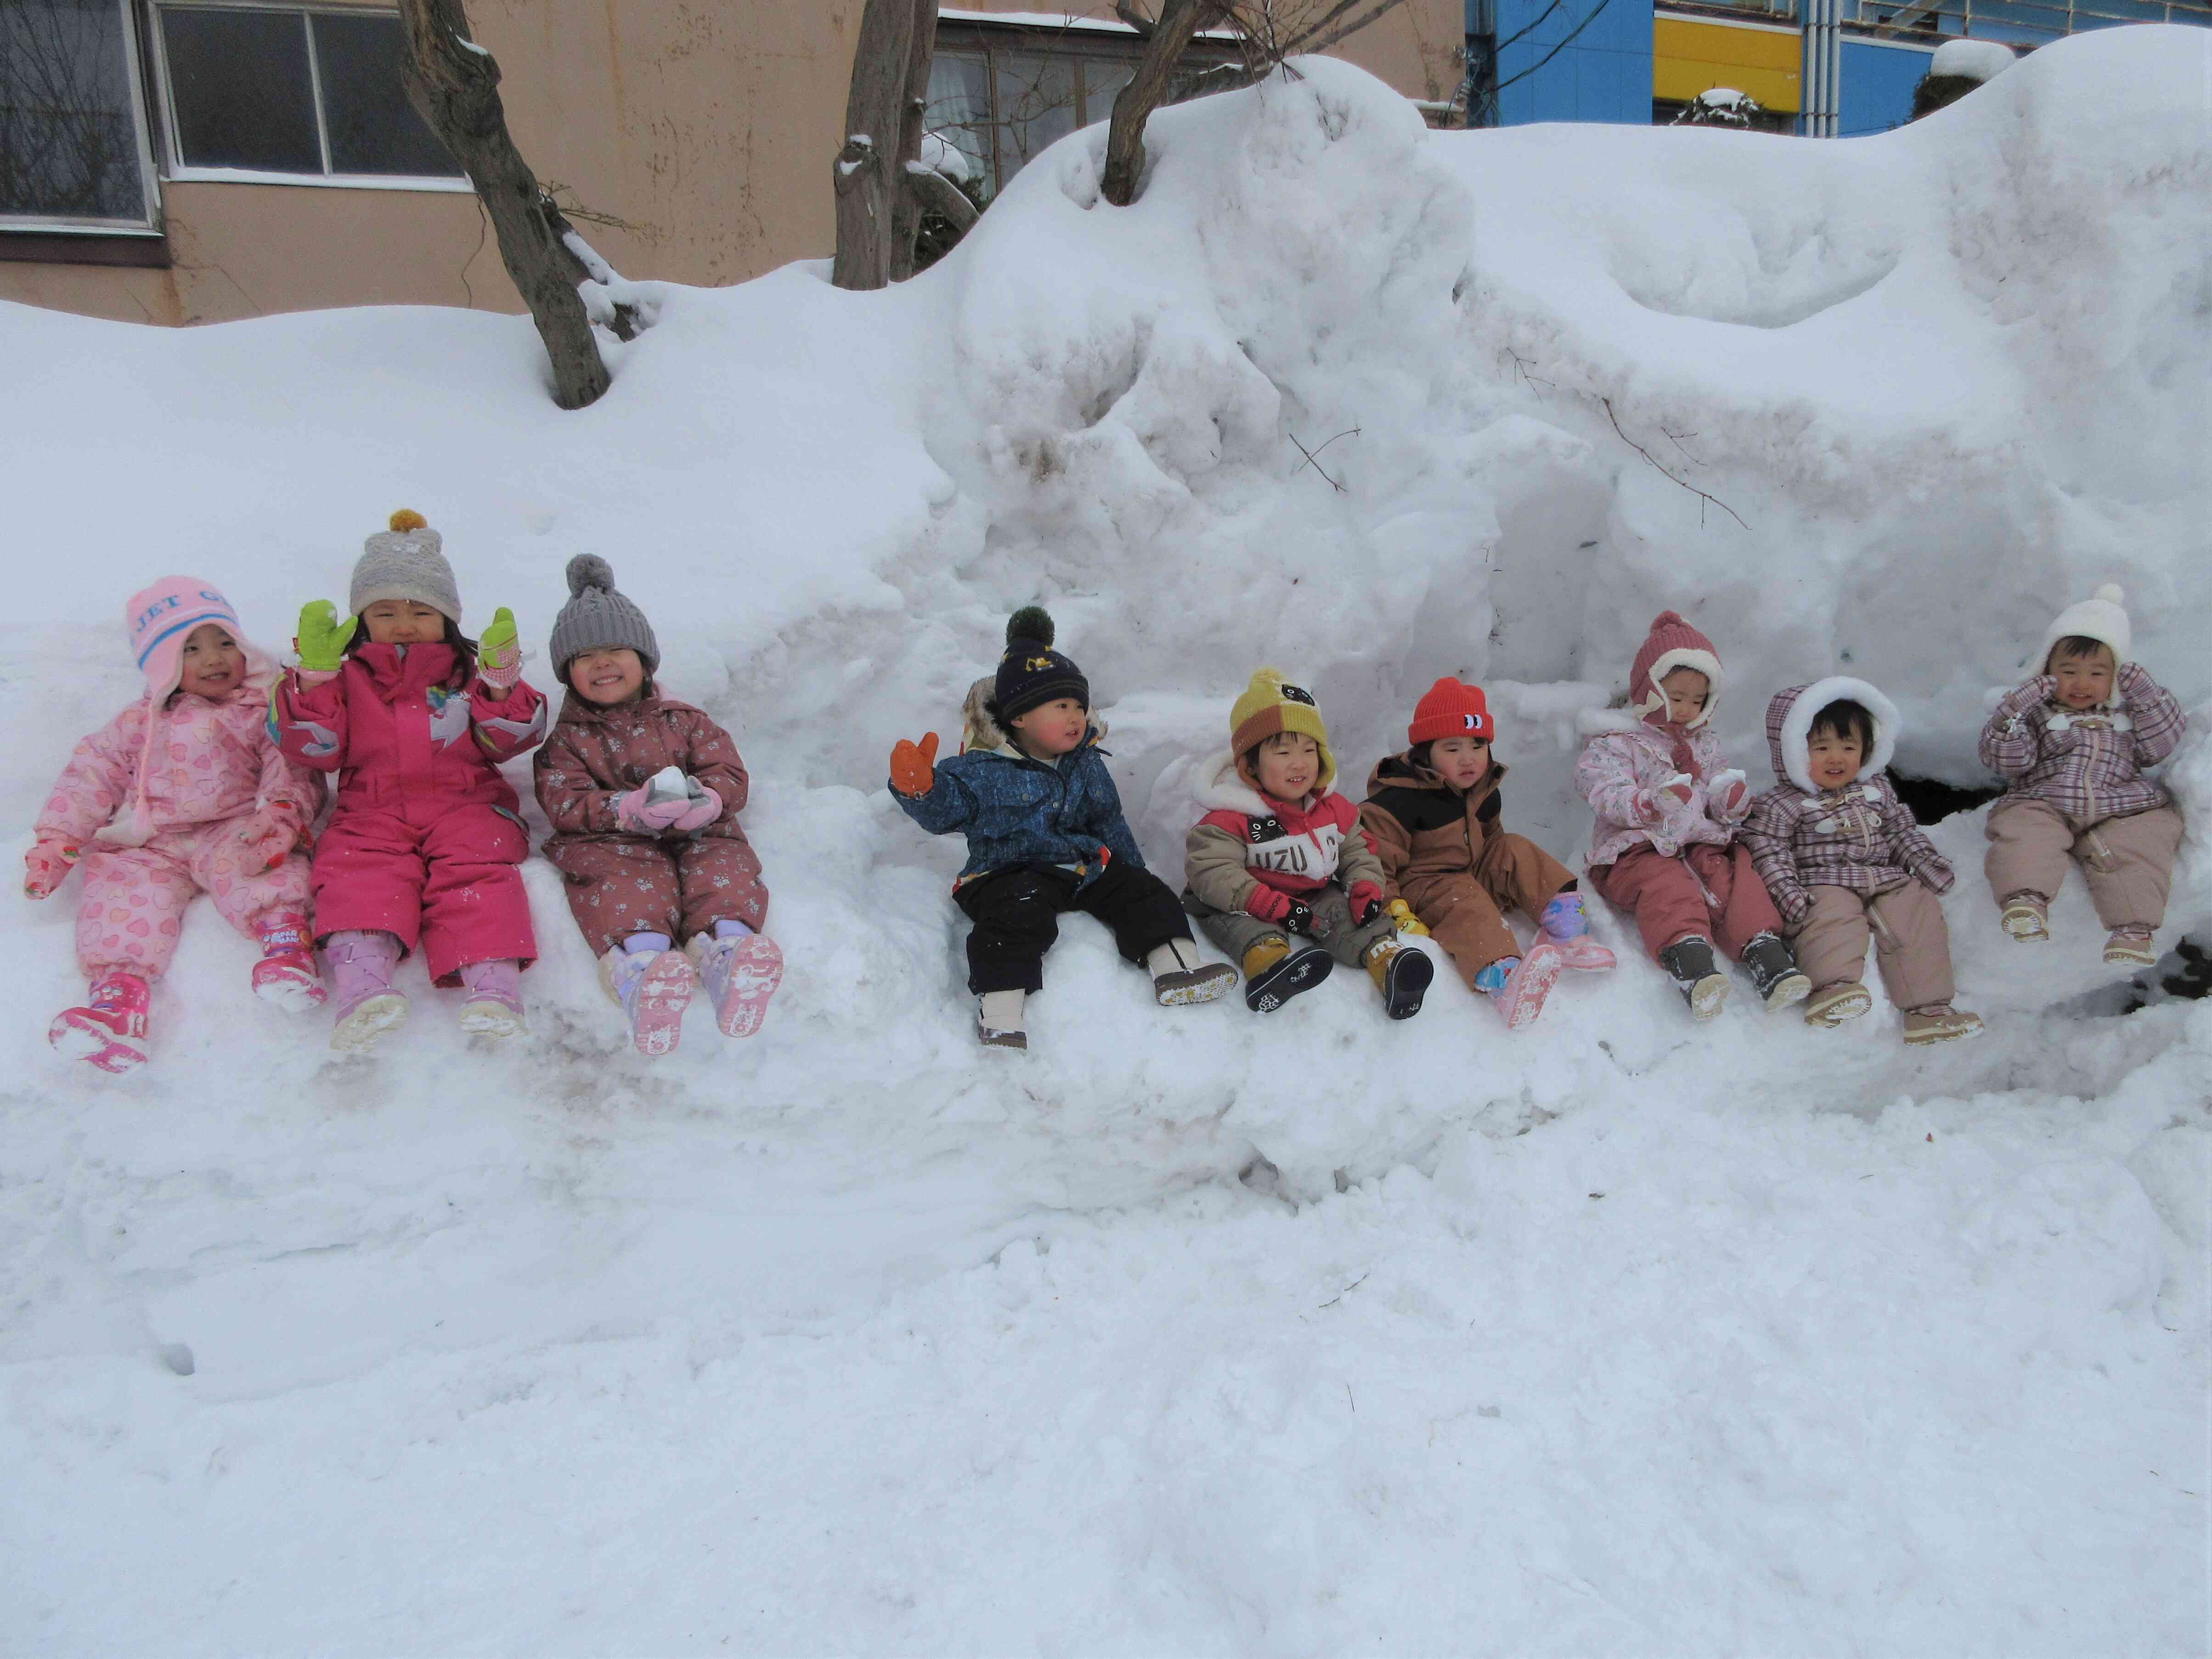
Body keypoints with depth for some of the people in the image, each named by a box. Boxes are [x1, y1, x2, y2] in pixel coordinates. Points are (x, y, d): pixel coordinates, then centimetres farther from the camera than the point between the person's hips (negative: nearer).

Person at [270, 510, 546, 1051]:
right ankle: (362, 983, -49)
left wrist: (500, 682, -10)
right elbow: (315, 748, 7)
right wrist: (314, 673, -5)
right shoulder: (348, 677, 20)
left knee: (476, 864, -30)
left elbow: (507, 741, 7)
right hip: (374, 811, 1)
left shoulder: (469, 673, 19)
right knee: (358, 867, -30)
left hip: (466, 802, -1)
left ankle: (493, 985, -46)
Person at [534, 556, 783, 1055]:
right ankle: (640, 962, -65)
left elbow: (730, 774, 12)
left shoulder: (684, 721, 23)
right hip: (614, 842, -2)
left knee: (724, 867, -32)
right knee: (629, 882, -36)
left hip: (697, 836, 2)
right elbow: (563, 801, 2)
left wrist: (707, 800, -15)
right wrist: (627, 810, -19)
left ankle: (724, 946, -60)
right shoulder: (566, 739, 18)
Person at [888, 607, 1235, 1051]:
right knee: (1018, 915, -36)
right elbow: (944, 809, -9)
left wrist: (1132, 872, 25)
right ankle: (1000, 1005, -42)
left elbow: (1109, 823, 24)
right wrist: (919, 788, -31)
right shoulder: (983, 771, -4)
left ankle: (1176, 969, -17)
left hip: (1085, 867, 6)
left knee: (1141, 892, -10)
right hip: (1009, 874, -6)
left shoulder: (1088, 765, 14)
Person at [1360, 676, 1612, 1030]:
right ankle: (1504, 978, -65)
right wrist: (1394, 912, -26)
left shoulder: (1485, 792, 9)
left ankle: (1567, 931, -19)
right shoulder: (1399, 801, -17)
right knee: (1465, 903, -35)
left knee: (1516, 851, -9)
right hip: (1425, 888, -8)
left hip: (1477, 873, 8)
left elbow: (1491, 839, 27)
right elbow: (1376, 861, -19)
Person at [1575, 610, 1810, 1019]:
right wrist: (1650, 804, -31)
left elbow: (1718, 801, 22)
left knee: (1737, 877, -24)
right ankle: (1690, 963, -56)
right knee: (1669, 889, -35)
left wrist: (1732, 801, -4)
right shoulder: (1614, 743, 3)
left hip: (1704, 843, 6)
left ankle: (1767, 956, -37)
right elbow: (1608, 796, -12)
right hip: (1640, 849, -5)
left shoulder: (1705, 743, 23)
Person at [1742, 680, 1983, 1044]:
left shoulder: (1876, 790, 19)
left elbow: (1901, 830, 26)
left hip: (1887, 880, 5)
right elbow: (1768, 847, -6)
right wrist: (1785, 886, -18)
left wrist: (1924, 860, 11)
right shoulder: (1786, 803, 0)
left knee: (1918, 916, -17)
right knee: (1832, 920, -34)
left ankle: (1929, 1007, -20)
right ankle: (1833, 988, -52)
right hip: (1825, 886, -5)